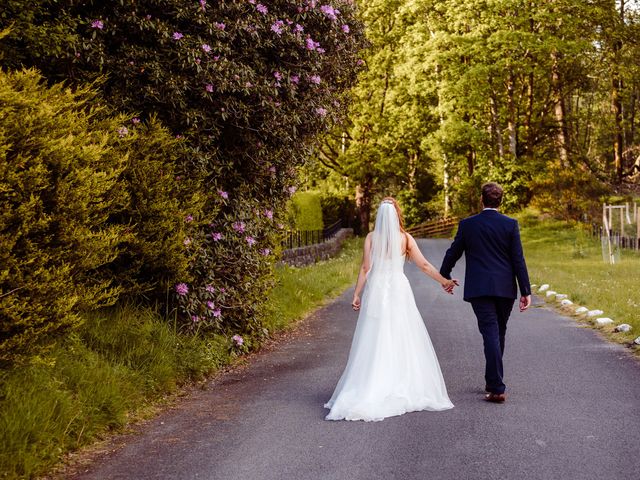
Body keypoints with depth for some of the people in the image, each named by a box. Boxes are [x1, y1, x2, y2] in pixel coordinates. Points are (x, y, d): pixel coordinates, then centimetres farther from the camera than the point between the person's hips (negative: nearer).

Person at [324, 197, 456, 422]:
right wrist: (445, 280, 12)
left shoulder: (371, 238, -2)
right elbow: (424, 265, 2)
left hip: (376, 292, 0)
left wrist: (356, 294, 2)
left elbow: (365, 269, -4)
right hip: (399, 291, 0)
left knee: (374, 343, 3)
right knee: (404, 340, 8)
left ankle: (370, 391, 2)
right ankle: (406, 389, 10)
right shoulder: (406, 238, -1)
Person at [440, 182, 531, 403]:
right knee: (499, 335, 16)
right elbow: (518, 260, -3)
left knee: (491, 335, -6)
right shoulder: (510, 224, -2)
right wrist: (526, 291, 0)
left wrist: (444, 276, 26)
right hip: (505, 289, 2)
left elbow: (453, 253, 8)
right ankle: (493, 381, 29)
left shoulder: (467, 225, -1)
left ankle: (497, 388, -15)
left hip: (479, 289, -2)